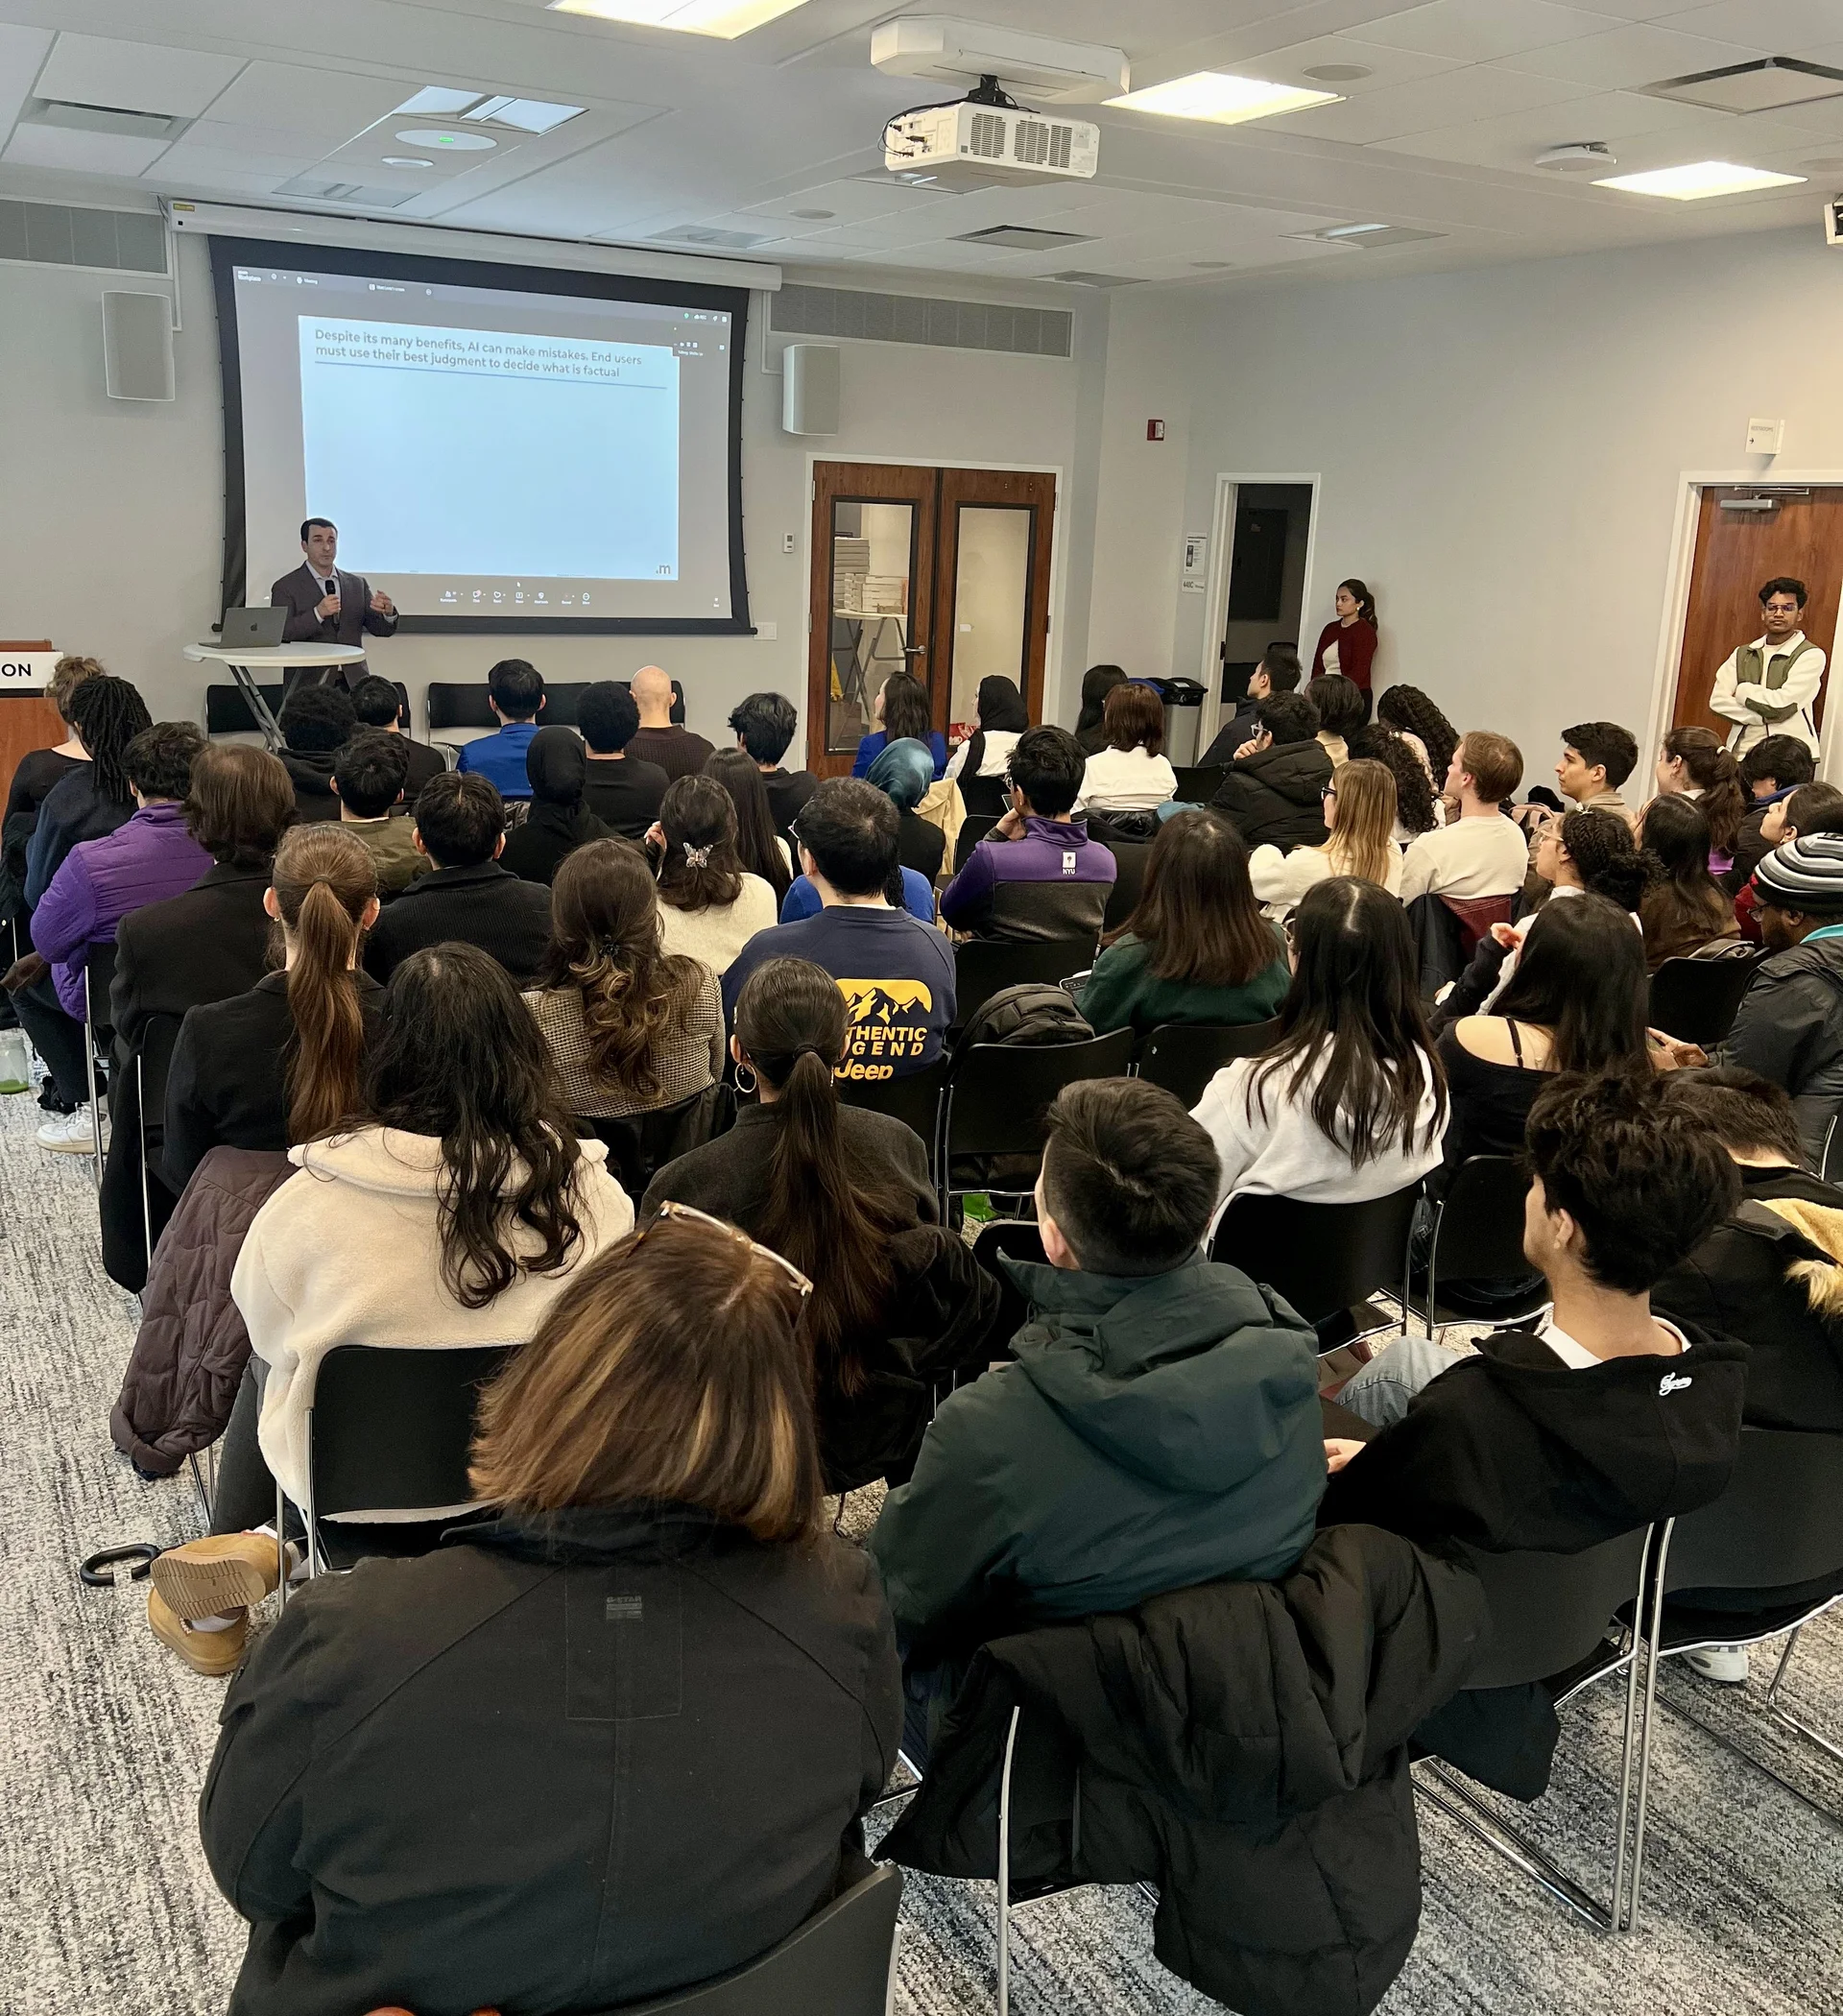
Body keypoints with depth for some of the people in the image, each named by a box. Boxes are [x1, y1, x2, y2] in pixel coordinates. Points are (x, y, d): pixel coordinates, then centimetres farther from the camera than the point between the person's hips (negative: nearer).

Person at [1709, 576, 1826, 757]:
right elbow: (1718, 701, 0)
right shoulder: (1742, 654, 12)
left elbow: (1782, 704, -13)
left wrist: (1743, 691, 1)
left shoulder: (1811, 656, -2)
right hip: (1742, 753, 4)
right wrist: (1764, 716, -10)